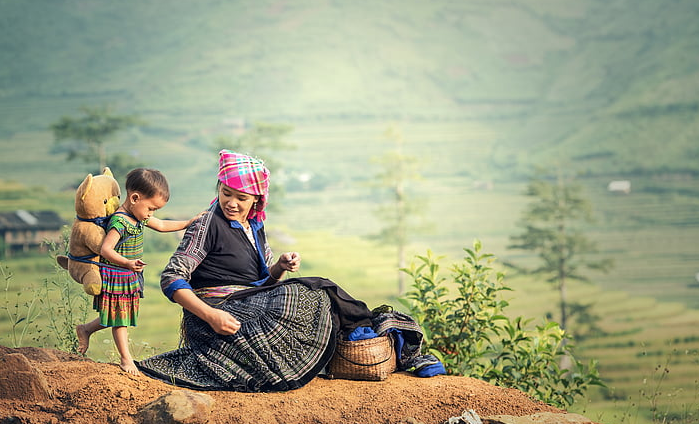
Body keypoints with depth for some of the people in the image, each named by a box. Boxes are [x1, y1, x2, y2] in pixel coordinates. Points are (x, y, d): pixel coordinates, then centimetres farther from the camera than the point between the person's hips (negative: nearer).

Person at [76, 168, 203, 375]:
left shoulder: (139, 216, 4)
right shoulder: (119, 222, -25)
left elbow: (161, 225, 20)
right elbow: (106, 249, -32)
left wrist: (188, 223, 17)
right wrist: (127, 263, -45)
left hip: (130, 279, 9)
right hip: (115, 276, -9)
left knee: (122, 316, 17)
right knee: (120, 318, 3)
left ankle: (86, 329, 35)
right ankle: (126, 359, 13)